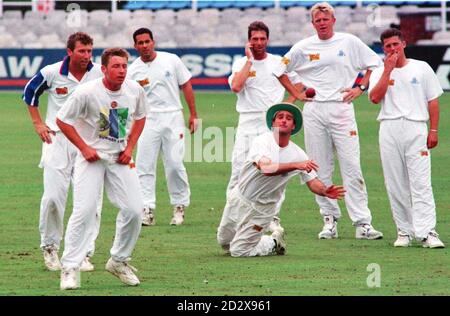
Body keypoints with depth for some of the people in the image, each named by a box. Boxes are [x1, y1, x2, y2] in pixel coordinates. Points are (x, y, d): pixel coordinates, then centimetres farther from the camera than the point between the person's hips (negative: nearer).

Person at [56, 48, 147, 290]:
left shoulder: (135, 90, -5)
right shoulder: (87, 92, -19)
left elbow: (140, 117, 14)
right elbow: (62, 119, -9)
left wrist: (130, 147, 3)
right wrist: (84, 148, -12)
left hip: (120, 157, 4)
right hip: (92, 156, -4)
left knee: (134, 210, -3)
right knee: (84, 211, -14)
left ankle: (119, 261, 17)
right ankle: (70, 268, -6)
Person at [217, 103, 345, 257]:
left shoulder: (298, 154, -11)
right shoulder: (262, 141, -20)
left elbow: (313, 182, -9)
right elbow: (266, 168, -37)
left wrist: (325, 191, -33)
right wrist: (296, 165, -48)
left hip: (263, 207, -1)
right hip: (240, 197, 1)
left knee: (239, 251, -8)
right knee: (224, 241, 19)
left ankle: (274, 244, 19)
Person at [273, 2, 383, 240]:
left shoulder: (349, 42, 5)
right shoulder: (303, 47, 8)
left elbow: (374, 63, 12)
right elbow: (280, 70, 17)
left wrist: (360, 88, 2)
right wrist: (296, 94, 8)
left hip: (341, 108, -2)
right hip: (314, 111, 2)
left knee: (351, 167, -8)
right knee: (320, 170, 2)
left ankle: (362, 222, -10)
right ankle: (329, 219, 10)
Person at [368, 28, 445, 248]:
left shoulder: (421, 68, 11)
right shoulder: (379, 73, 13)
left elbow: (433, 100, 9)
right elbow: (375, 97, -6)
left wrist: (433, 130, 0)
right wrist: (388, 70, -7)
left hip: (416, 128, -2)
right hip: (389, 129, 2)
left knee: (421, 182, -11)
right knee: (395, 184, 1)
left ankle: (427, 232, -17)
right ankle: (404, 231, 8)